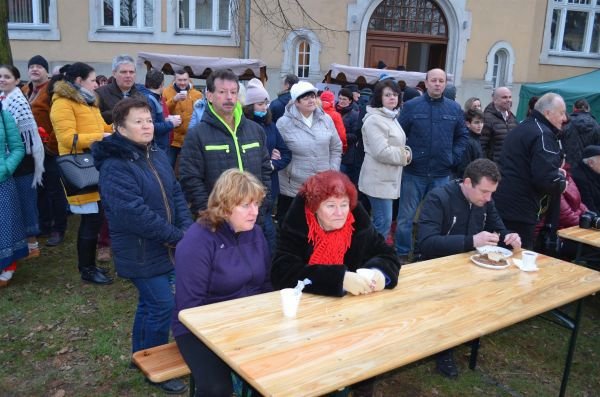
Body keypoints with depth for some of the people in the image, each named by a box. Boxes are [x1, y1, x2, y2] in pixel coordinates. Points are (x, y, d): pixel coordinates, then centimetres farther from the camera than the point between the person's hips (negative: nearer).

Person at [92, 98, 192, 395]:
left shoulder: (157, 154, 6)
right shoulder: (114, 167, -20)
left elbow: (176, 194, 7)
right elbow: (134, 213, -27)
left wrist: (187, 229, -8)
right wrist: (177, 237, -22)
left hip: (166, 247, 8)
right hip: (141, 253, -8)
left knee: (150, 302, 19)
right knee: (163, 305, -3)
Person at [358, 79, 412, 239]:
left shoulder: (392, 118, 16)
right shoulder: (374, 120, -17)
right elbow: (381, 152, -25)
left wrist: (407, 152, 5)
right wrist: (403, 156, -10)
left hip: (388, 178, 10)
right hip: (379, 180, -10)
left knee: (381, 221, 16)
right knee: (383, 222, -8)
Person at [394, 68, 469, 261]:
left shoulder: (455, 109, 5)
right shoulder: (411, 106, -3)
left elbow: (462, 136, 13)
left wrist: (454, 157, 2)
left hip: (441, 174, 3)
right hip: (413, 172, -3)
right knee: (407, 216, 4)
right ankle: (402, 254, 16)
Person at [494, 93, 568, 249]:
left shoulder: (523, 127, 17)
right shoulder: (543, 134, -14)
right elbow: (546, 180, -25)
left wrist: (555, 172, 16)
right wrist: (562, 182, -2)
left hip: (502, 203, 10)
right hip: (518, 211, -10)